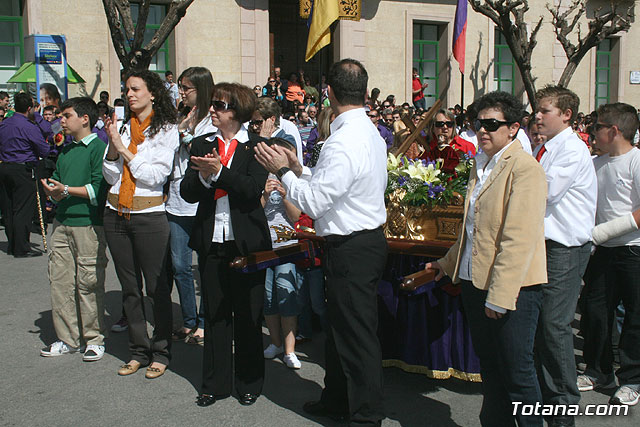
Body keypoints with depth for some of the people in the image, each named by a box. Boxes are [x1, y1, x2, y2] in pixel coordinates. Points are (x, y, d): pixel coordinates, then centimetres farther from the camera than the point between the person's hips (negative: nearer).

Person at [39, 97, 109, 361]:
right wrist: (51, 190, -2)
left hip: (89, 223, -7)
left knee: (88, 283, -2)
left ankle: (94, 339, 11)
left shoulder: (98, 147, -5)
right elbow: (57, 184, 20)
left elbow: (99, 188, -13)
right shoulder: (65, 151, 19)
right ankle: (67, 339, 17)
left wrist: (67, 190, -14)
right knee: (59, 280, 6)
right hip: (62, 222, 7)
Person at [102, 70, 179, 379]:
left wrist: (124, 149, -9)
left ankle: (160, 353, 14)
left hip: (149, 215, -5)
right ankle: (139, 351, 22)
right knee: (129, 287, 11)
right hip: (116, 213, 5)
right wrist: (113, 144, -7)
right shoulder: (123, 127, 11)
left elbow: (156, 175, -11)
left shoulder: (166, 129, -1)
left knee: (157, 286, 1)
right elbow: (110, 177, 6)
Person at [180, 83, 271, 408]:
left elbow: (254, 189, -15)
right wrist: (202, 176, -15)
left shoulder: (256, 146, -2)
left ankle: (249, 382, 22)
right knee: (215, 313, 12)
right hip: (211, 241, 4)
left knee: (248, 314, 7)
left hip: (246, 241, -4)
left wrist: (219, 171, -20)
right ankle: (215, 383, 24)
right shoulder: (202, 145, 10)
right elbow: (187, 193, 4)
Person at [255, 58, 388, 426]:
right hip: (368, 237, 10)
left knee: (357, 333, 2)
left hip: (351, 248, -10)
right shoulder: (371, 132, 9)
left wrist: (282, 171, -10)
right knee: (341, 326, 22)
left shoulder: (343, 143, -23)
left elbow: (313, 202, -22)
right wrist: (299, 171, 8)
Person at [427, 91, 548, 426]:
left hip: (512, 287, -8)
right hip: (475, 283, 8)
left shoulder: (524, 167, -14)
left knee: (517, 372, 3)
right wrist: (449, 262, 26)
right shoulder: (480, 165, 13)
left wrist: (500, 295, -23)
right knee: (489, 366, 18)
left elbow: (519, 238, -21)